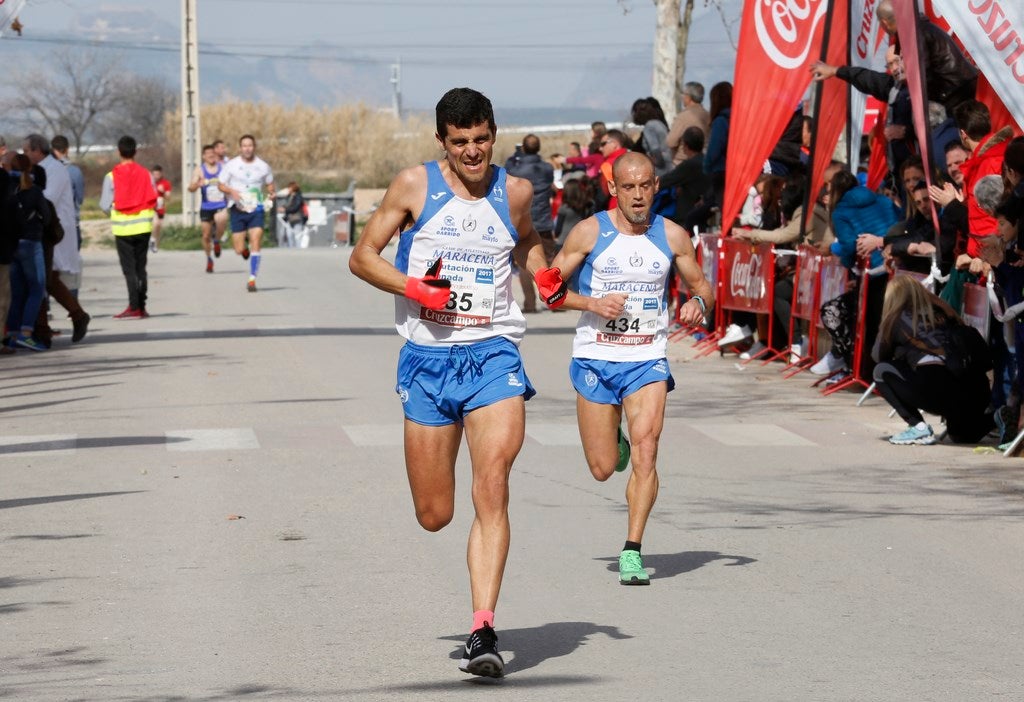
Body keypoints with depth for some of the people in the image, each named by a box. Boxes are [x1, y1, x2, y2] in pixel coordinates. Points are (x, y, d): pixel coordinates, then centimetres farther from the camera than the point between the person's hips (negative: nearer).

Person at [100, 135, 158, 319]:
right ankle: (141, 307, 8)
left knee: (129, 269, 0)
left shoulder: (112, 176, -7)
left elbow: (105, 205, -7)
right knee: (141, 267, 10)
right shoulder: (146, 174, 1)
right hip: (143, 226, 2)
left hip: (123, 228, -2)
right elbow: (155, 202, 2)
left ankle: (134, 307, -8)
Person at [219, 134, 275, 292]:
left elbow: (270, 183, 17)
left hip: (256, 210, 0)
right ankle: (245, 249, 37)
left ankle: (252, 279, -8)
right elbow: (221, 185, 3)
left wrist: (271, 192, -5)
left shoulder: (263, 166, 2)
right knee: (239, 250, -1)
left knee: (255, 243, -14)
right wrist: (231, 191, -17)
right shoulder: (231, 165, -2)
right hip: (238, 210, 0)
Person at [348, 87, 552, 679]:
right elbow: (362, 256, 4)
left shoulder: (515, 192, 6)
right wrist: (413, 287, -13)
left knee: (492, 487, -21)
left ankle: (484, 630, -24)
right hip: (427, 358, 0)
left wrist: (546, 278, 8)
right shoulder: (415, 185, 0)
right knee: (434, 516, 3)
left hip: (493, 354, 0)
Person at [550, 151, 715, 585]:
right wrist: (592, 304, -16)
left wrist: (699, 303, -10)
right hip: (594, 358, 0)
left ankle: (632, 551, -13)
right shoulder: (589, 232, -4)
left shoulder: (672, 236, 2)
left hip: (647, 360, 0)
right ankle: (616, 440, 40)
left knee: (645, 451, -18)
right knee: (603, 469, 3)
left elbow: (701, 286, 14)